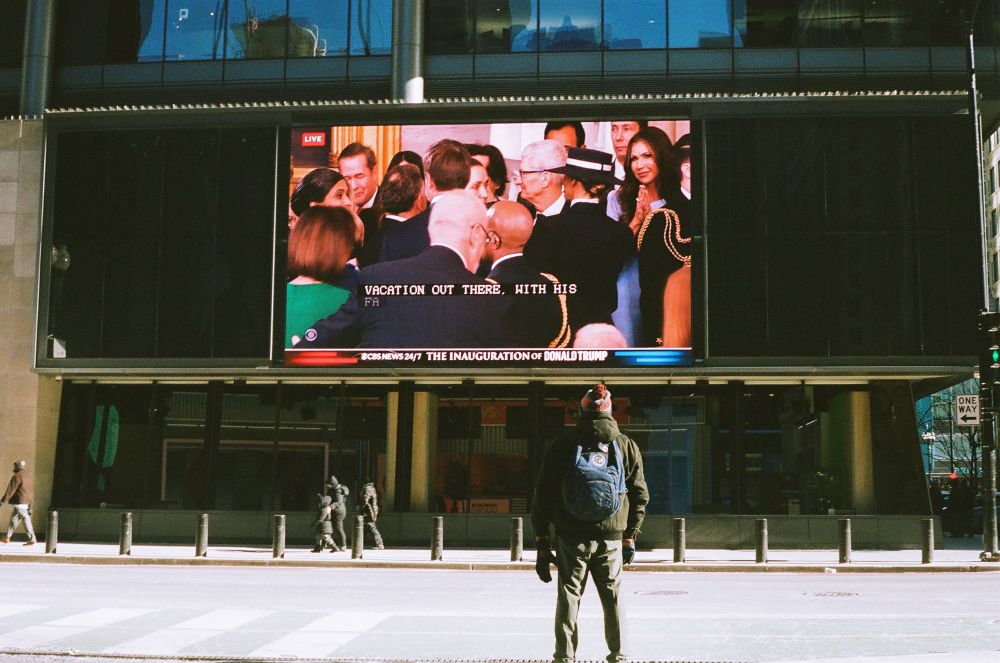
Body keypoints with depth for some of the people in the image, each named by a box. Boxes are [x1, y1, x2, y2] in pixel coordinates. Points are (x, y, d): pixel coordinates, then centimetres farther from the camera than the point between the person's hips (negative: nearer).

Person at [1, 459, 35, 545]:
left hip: (19, 503, -9)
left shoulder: (17, 476, -12)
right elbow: (29, 492, 17)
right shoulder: (28, 476, 14)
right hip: (26, 502, 9)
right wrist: (29, 505, 20)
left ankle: (32, 539, -9)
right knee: (13, 519, 16)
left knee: (26, 520, -8)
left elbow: (10, 490, -14)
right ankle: (7, 538, 23)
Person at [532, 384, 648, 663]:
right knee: (612, 597, 14)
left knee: (568, 596, 5)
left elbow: (543, 495, -1)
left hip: (571, 538, -1)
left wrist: (542, 540, 5)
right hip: (611, 538, 2)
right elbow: (639, 495, 8)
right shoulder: (627, 446, 4)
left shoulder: (562, 444, -1)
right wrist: (630, 536, 16)